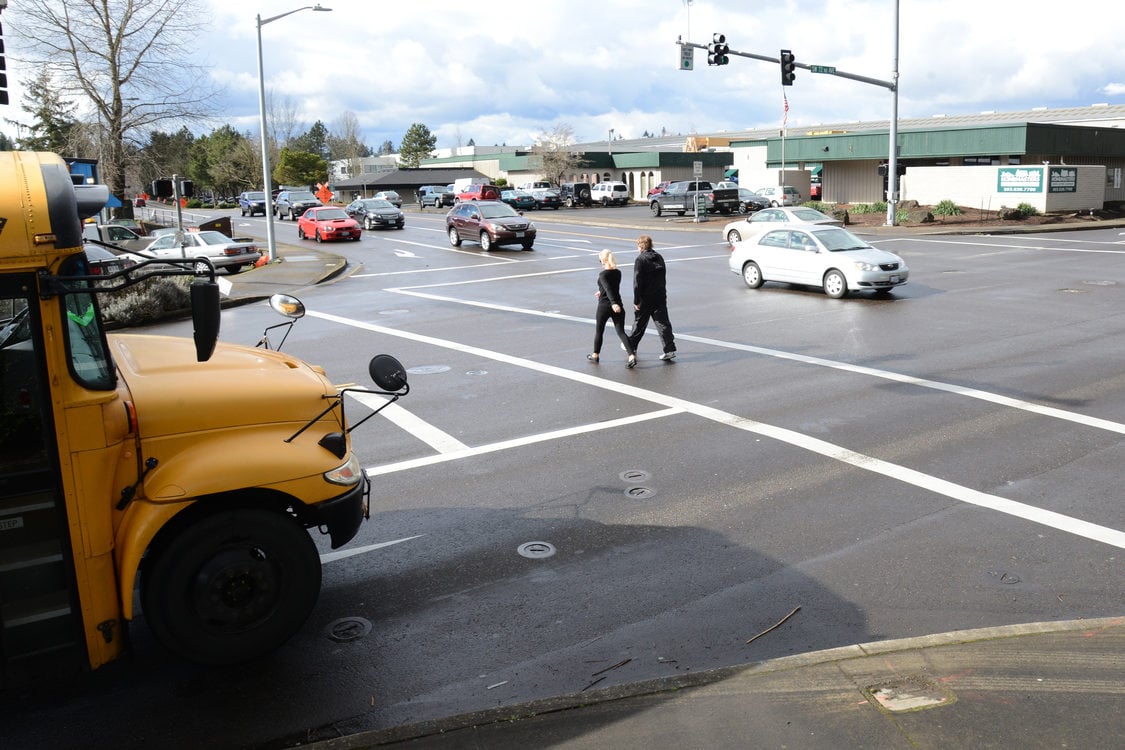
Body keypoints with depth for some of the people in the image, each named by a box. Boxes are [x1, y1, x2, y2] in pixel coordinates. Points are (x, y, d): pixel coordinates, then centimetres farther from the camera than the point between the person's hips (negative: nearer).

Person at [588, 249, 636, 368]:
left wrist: (613, 303, -37)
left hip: (604, 306, -5)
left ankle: (595, 355, 31)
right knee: (621, 332, 3)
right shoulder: (618, 273, 7)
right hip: (618, 306, 5)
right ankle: (632, 356, -13)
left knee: (598, 331, 15)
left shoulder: (603, 274, -14)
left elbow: (608, 289, -27)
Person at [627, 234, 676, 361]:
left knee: (639, 323, 12)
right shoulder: (659, 257, 8)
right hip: (660, 296, 5)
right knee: (663, 323, 1)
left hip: (645, 298, -5)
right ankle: (670, 349, -7)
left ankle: (631, 346, 29)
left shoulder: (640, 260, -13)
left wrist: (636, 301, -13)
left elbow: (637, 282, -16)